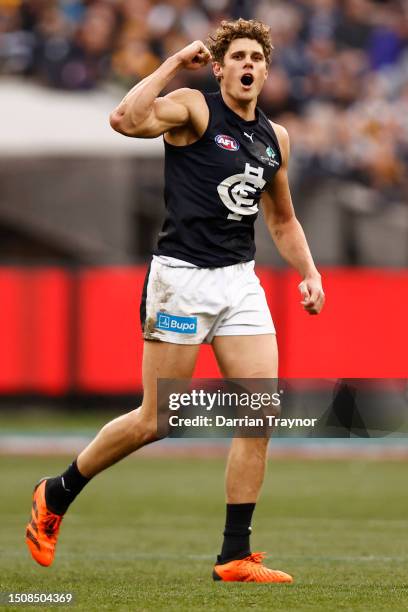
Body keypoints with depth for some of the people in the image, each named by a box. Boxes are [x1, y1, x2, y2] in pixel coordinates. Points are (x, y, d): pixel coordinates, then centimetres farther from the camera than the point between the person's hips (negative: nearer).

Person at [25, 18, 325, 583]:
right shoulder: (194, 108, -6)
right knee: (154, 421, -1)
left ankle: (235, 557, 1)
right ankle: (56, 495, 21)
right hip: (183, 277, -6)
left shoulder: (276, 138, 13)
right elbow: (125, 120, -27)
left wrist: (308, 273, 13)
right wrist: (175, 63, -20)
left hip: (241, 280, 6)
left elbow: (282, 220, 27)